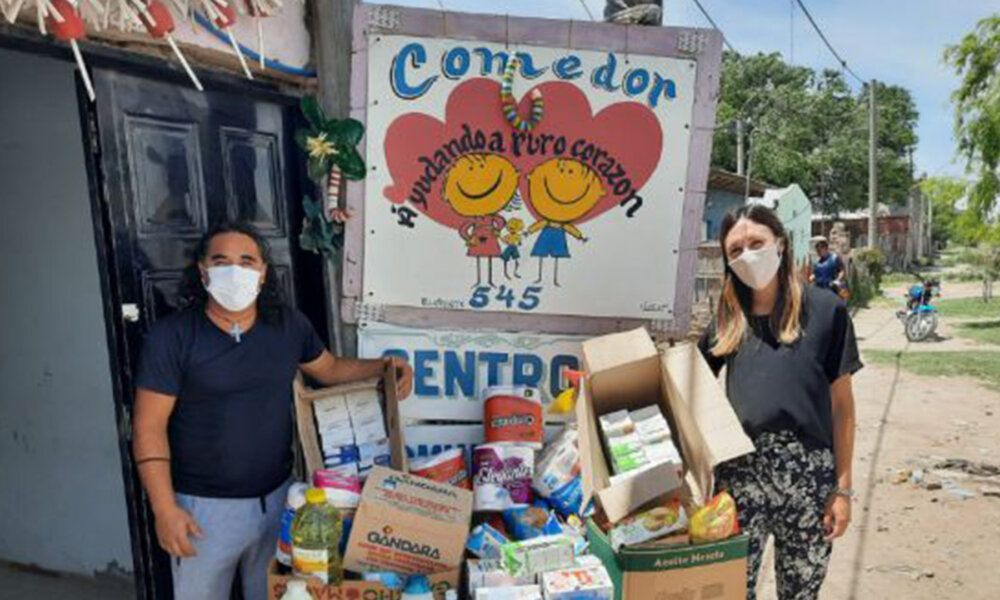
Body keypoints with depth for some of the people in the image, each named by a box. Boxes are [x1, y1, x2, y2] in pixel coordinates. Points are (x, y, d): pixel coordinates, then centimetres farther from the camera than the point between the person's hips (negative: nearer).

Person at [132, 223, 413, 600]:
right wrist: (165, 509, -16)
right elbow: (150, 427, -13)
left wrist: (383, 367, -2)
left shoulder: (288, 325, -2)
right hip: (204, 505, -3)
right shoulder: (171, 336, -14)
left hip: (277, 496, 4)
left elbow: (328, 369, 14)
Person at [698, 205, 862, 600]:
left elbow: (842, 404, 1)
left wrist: (844, 487, -1)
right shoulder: (728, 318, 6)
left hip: (810, 474, -1)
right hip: (739, 471, 2)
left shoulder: (824, 310, -2)